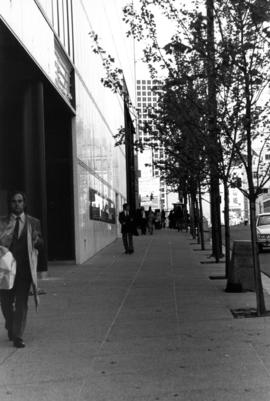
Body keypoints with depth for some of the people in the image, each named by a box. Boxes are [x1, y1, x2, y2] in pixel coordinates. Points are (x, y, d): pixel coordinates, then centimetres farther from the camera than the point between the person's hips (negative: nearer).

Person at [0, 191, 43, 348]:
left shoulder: (33, 223, 8)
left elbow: (40, 244, 10)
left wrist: (37, 239, -11)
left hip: (24, 267, -1)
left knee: (22, 302, -4)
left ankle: (18, 336, 2)